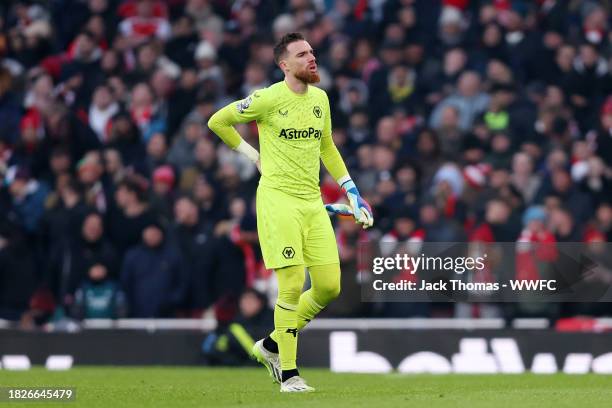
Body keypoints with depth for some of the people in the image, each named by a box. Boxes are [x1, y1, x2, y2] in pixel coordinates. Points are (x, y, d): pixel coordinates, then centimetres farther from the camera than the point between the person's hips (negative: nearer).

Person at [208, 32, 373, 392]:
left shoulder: (320, 98, 12)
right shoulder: (269, 99, -7)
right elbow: (218, 121, 3)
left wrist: (352, 192, 20)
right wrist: (253, 155, 6)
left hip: (313, 202, 6)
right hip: (278, 199, -6)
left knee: (330, 286, 1)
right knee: (293, 285, -12)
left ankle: (272, 345, 21)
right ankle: (288, 373, -2)